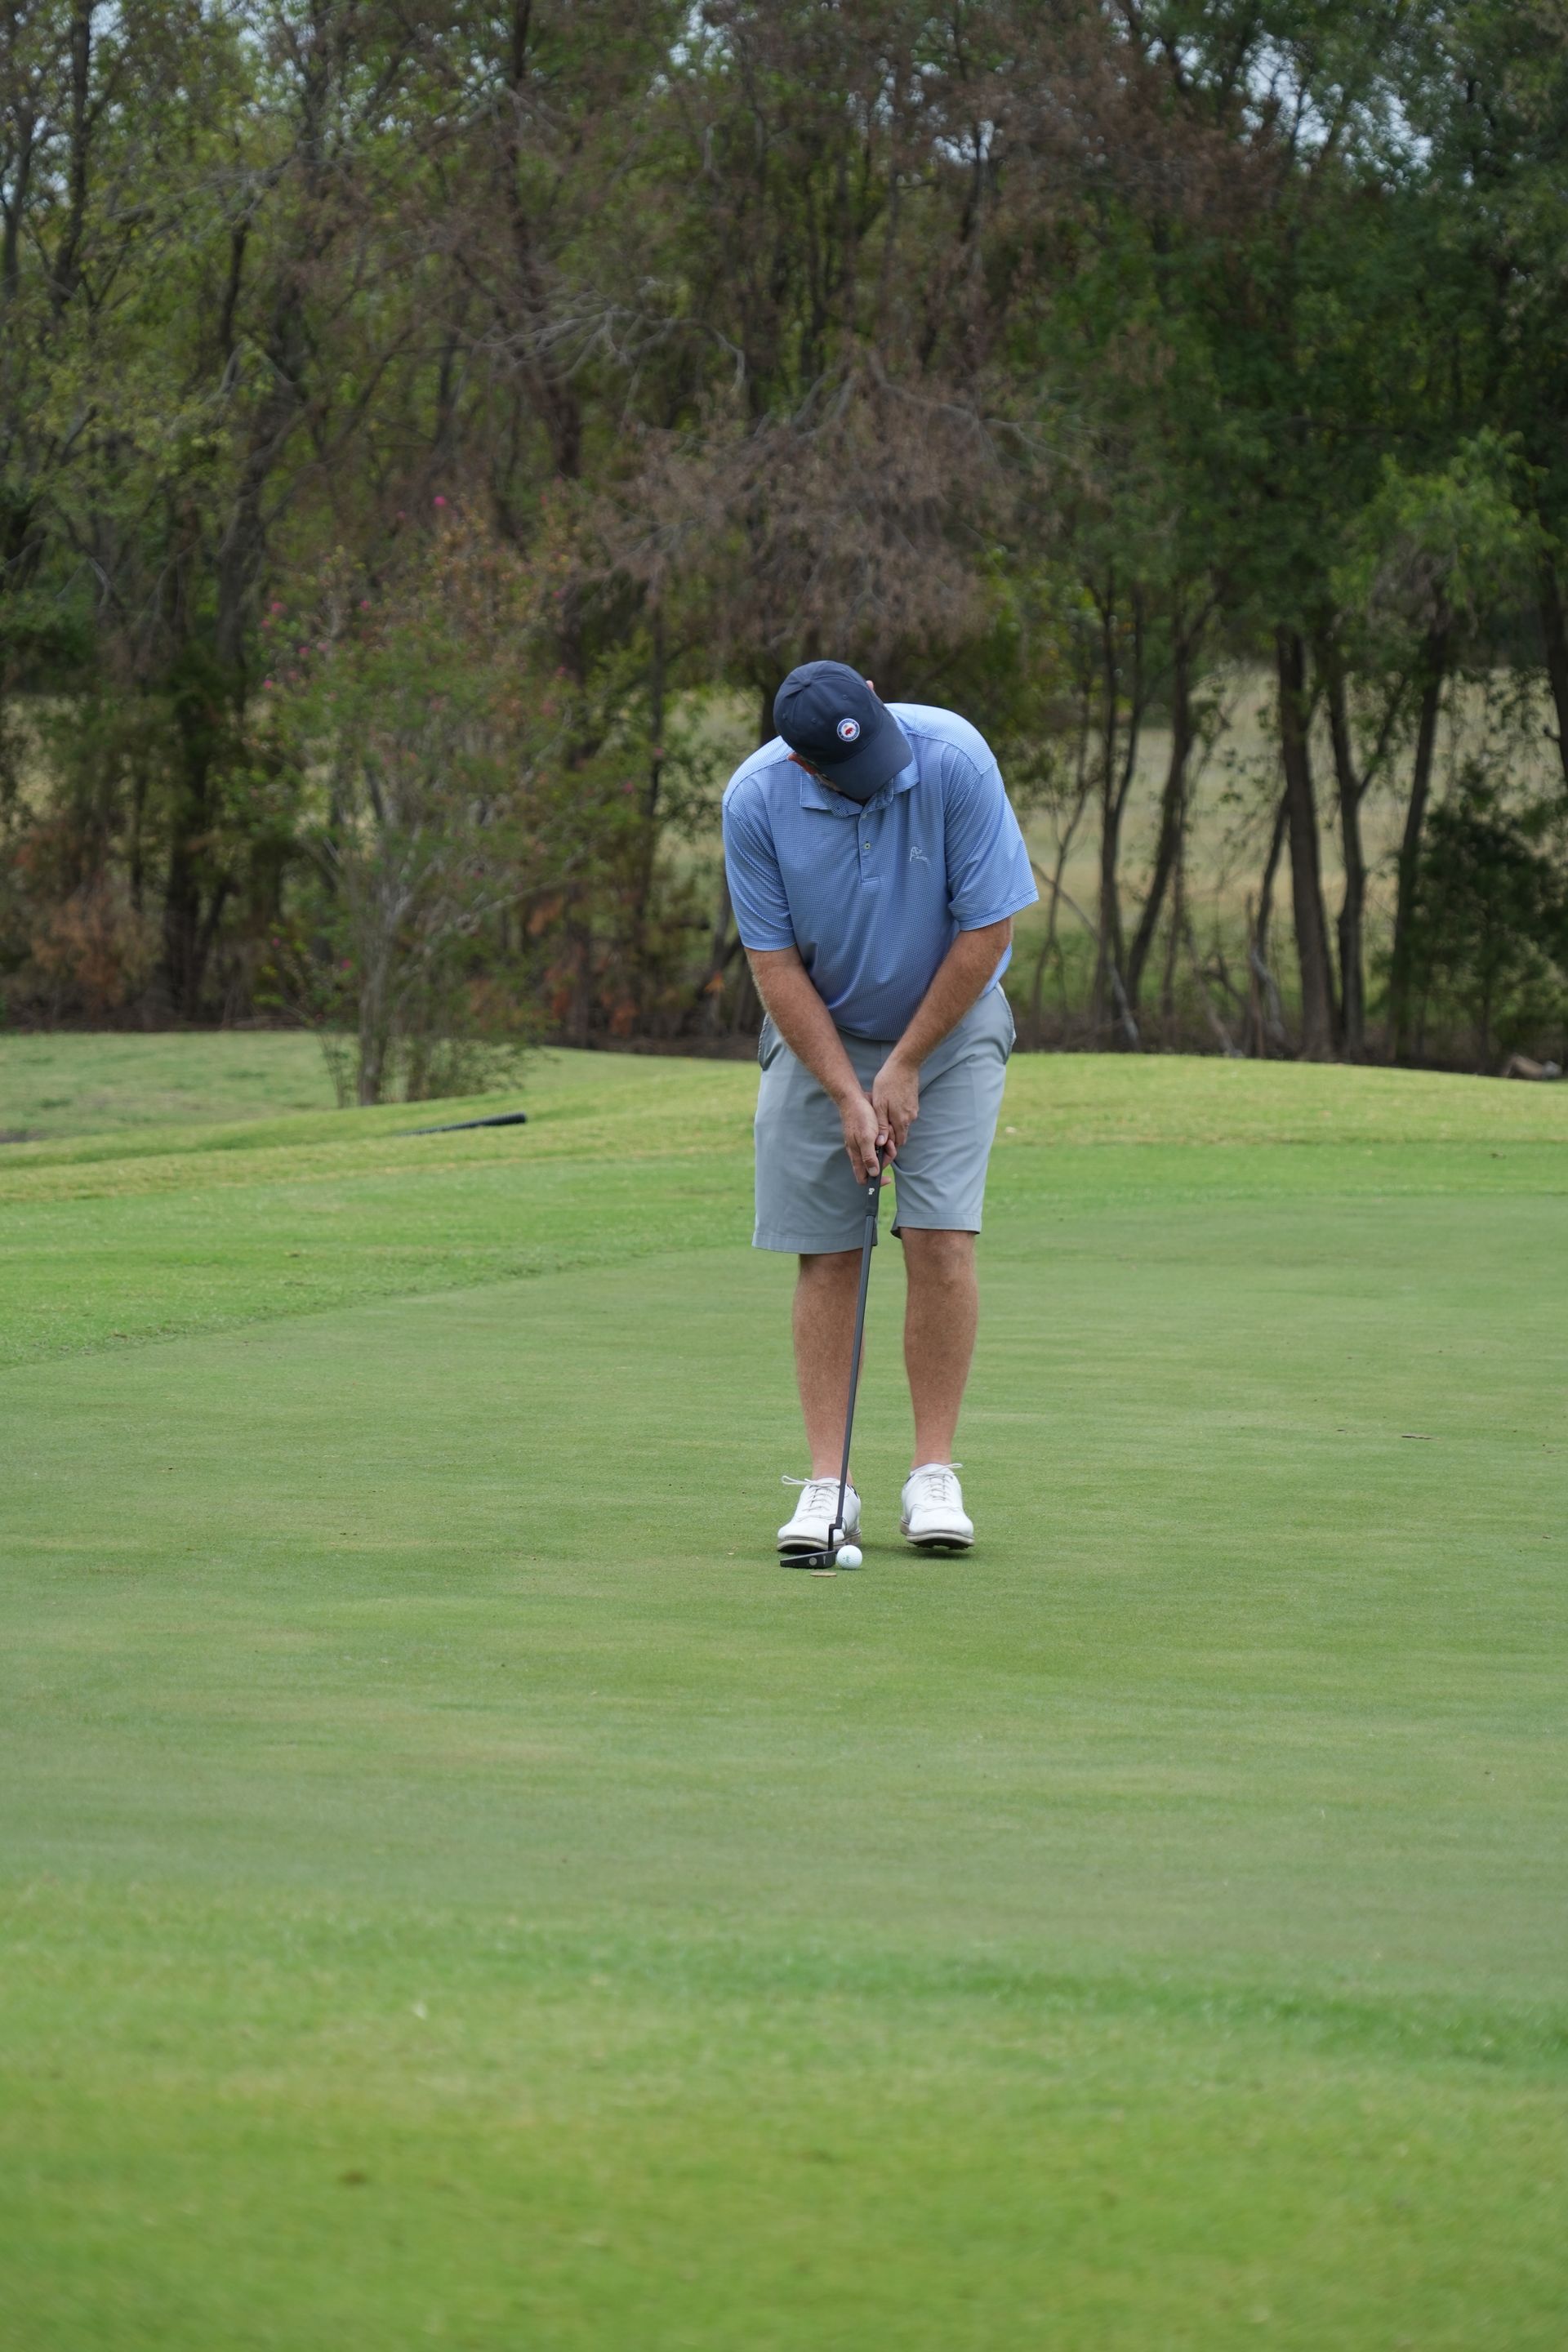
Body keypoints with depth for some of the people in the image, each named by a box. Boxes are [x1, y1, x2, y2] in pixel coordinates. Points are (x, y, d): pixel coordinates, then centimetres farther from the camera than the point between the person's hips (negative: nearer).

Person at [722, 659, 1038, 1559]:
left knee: (941, 1239, -12)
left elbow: (988, 929, -17)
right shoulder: (755, 800, -21)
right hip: (819, 1034, 1)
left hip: (947, 1022, -1)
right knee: (827, 1256, -3)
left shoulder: (953, 758, -25)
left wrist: (906, 1066, -13)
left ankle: (934, 1474, -6)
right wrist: (847, 1095, -16)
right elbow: (775, 963, -12)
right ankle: (827, 1485, -2)